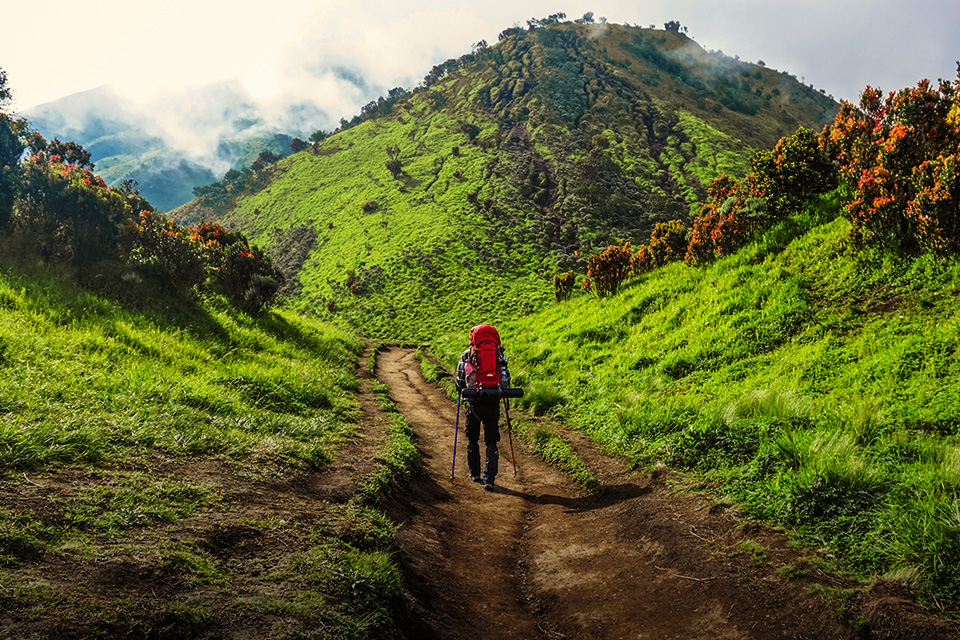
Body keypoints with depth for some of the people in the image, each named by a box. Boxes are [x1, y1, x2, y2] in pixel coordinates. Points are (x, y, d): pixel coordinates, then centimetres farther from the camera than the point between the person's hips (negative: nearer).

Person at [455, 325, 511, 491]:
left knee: (472, 439, 19)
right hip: (493, 404, 0)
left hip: (473, 403, 0)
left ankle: (475, 473, 29)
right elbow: (506, 381, 1)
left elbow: (459, 382, 1)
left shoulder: (466, 355, 0)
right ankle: (489, 479, -6)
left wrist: (463, 389, 23)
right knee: (491, 443, 6)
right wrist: (502, 390, 22)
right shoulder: (499, 355, 1)